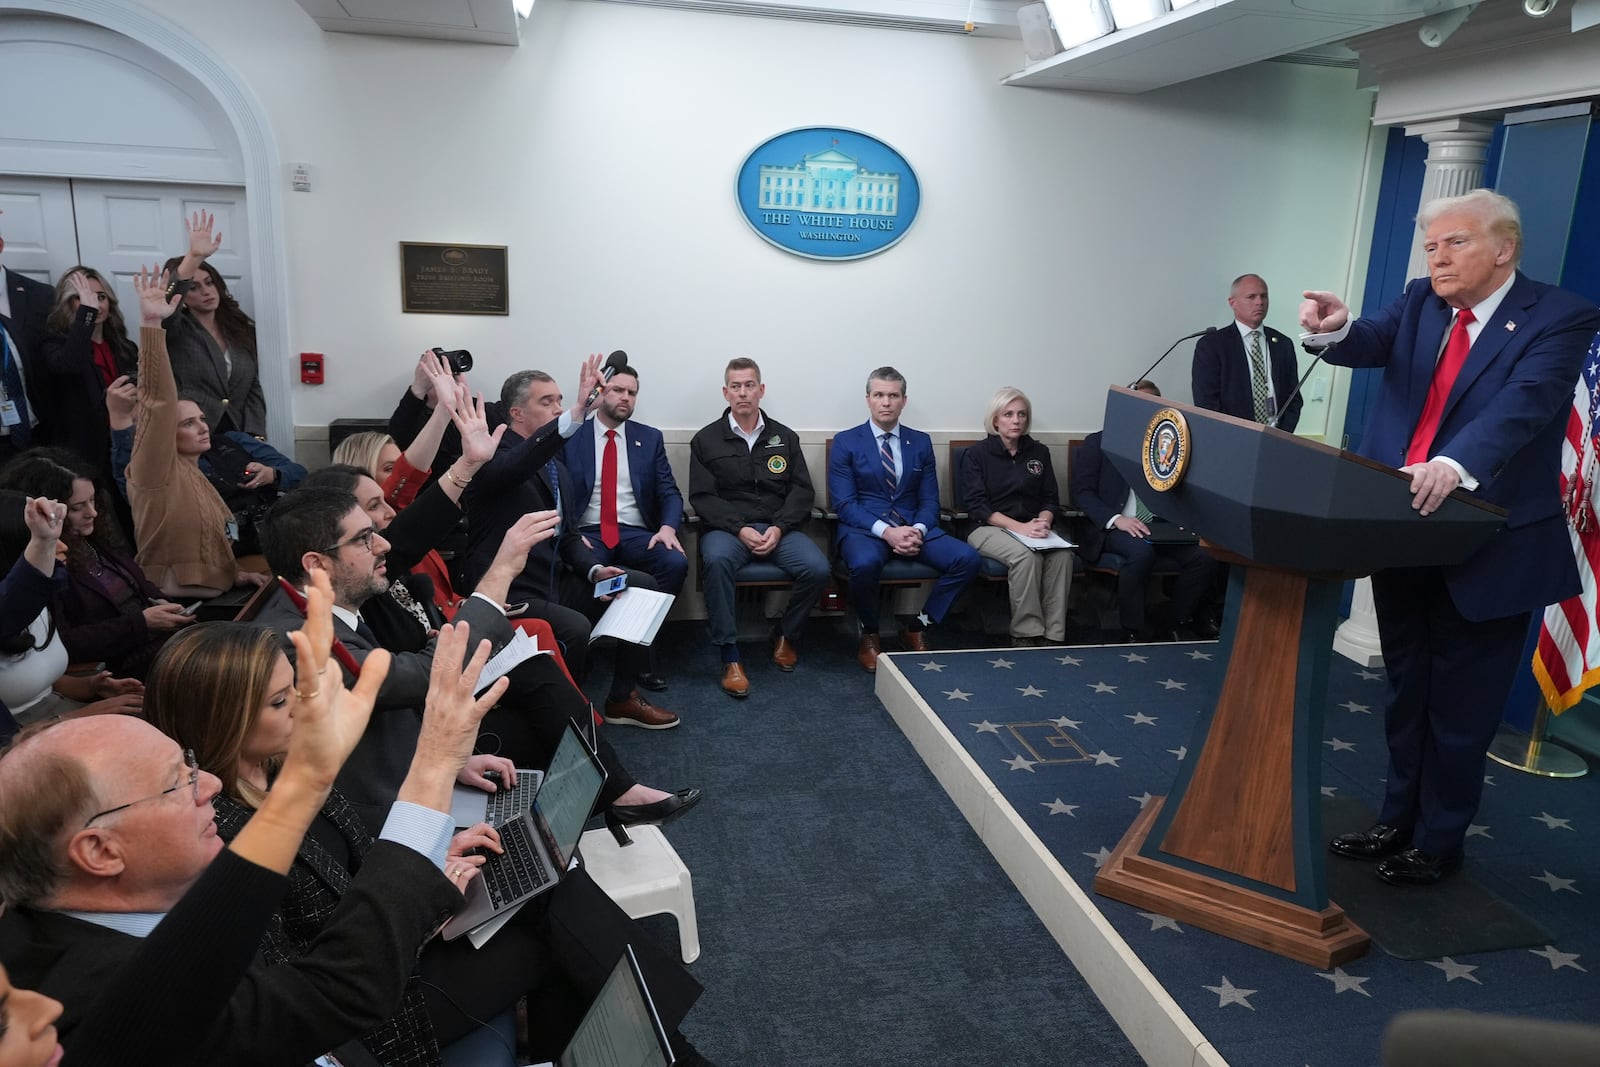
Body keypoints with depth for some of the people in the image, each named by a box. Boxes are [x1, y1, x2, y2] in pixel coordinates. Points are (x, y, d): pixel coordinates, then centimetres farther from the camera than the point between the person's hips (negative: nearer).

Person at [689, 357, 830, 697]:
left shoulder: (785, 437, 13)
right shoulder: (706, 440, 7)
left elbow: (802, 491, 7)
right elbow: (702, 497, -1)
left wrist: (779, 528, -11)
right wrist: (740, 529, -15)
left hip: (779, 527, 2)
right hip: (727, 527, -2)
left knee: (817, 568, -26)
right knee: (716, 560, -37)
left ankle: (786, 634, 3)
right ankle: (730, 656, -26)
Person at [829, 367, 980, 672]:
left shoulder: (921, 442, 13)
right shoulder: (846, 442, 2)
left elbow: (929, 500, 10)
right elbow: (844, 504, -6)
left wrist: (918, 530, -13)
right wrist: (886, 531, -20)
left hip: (913, 527, 4)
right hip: (864, 528, -3)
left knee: (967, 558, -21)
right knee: (866, 563, -39)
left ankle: (917, 626, -1)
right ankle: (869, 634, -8)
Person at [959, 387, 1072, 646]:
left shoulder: (1039, 452, 14)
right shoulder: (977, 454, 2)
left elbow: (1051, 499, 12)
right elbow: (978, 506, -7)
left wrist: (1043, 522, -12)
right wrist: (1019, 527, -19)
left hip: (1032, 527, 4)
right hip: (989, 528, -3)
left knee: (1063, 555, -29)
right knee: (1026, 556, -35)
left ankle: (1052, 636, -25)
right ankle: (1025, 634, -26)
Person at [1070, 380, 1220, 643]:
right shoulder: (1099, 442, 4)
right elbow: (1082, 492, -5)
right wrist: (1116, 519, -21)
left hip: (1160, 527, 4)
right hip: (1113, 529, -4)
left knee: (1205, 557, -22)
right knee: (1141, 551, -37)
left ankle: (1176, 624, -3)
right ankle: (1135, 632, -20)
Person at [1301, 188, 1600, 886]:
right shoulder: (1419, 304, 7)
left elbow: (1525, 401, -26)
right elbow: (1374, 343, -10)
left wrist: (1456, 464, -44)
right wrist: (1335, 331, -34)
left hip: (1488, 546, -5)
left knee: (1459, 706, 8)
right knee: (1406, 693, 18)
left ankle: (1439, 843, 25)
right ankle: (1397, 822, 34)